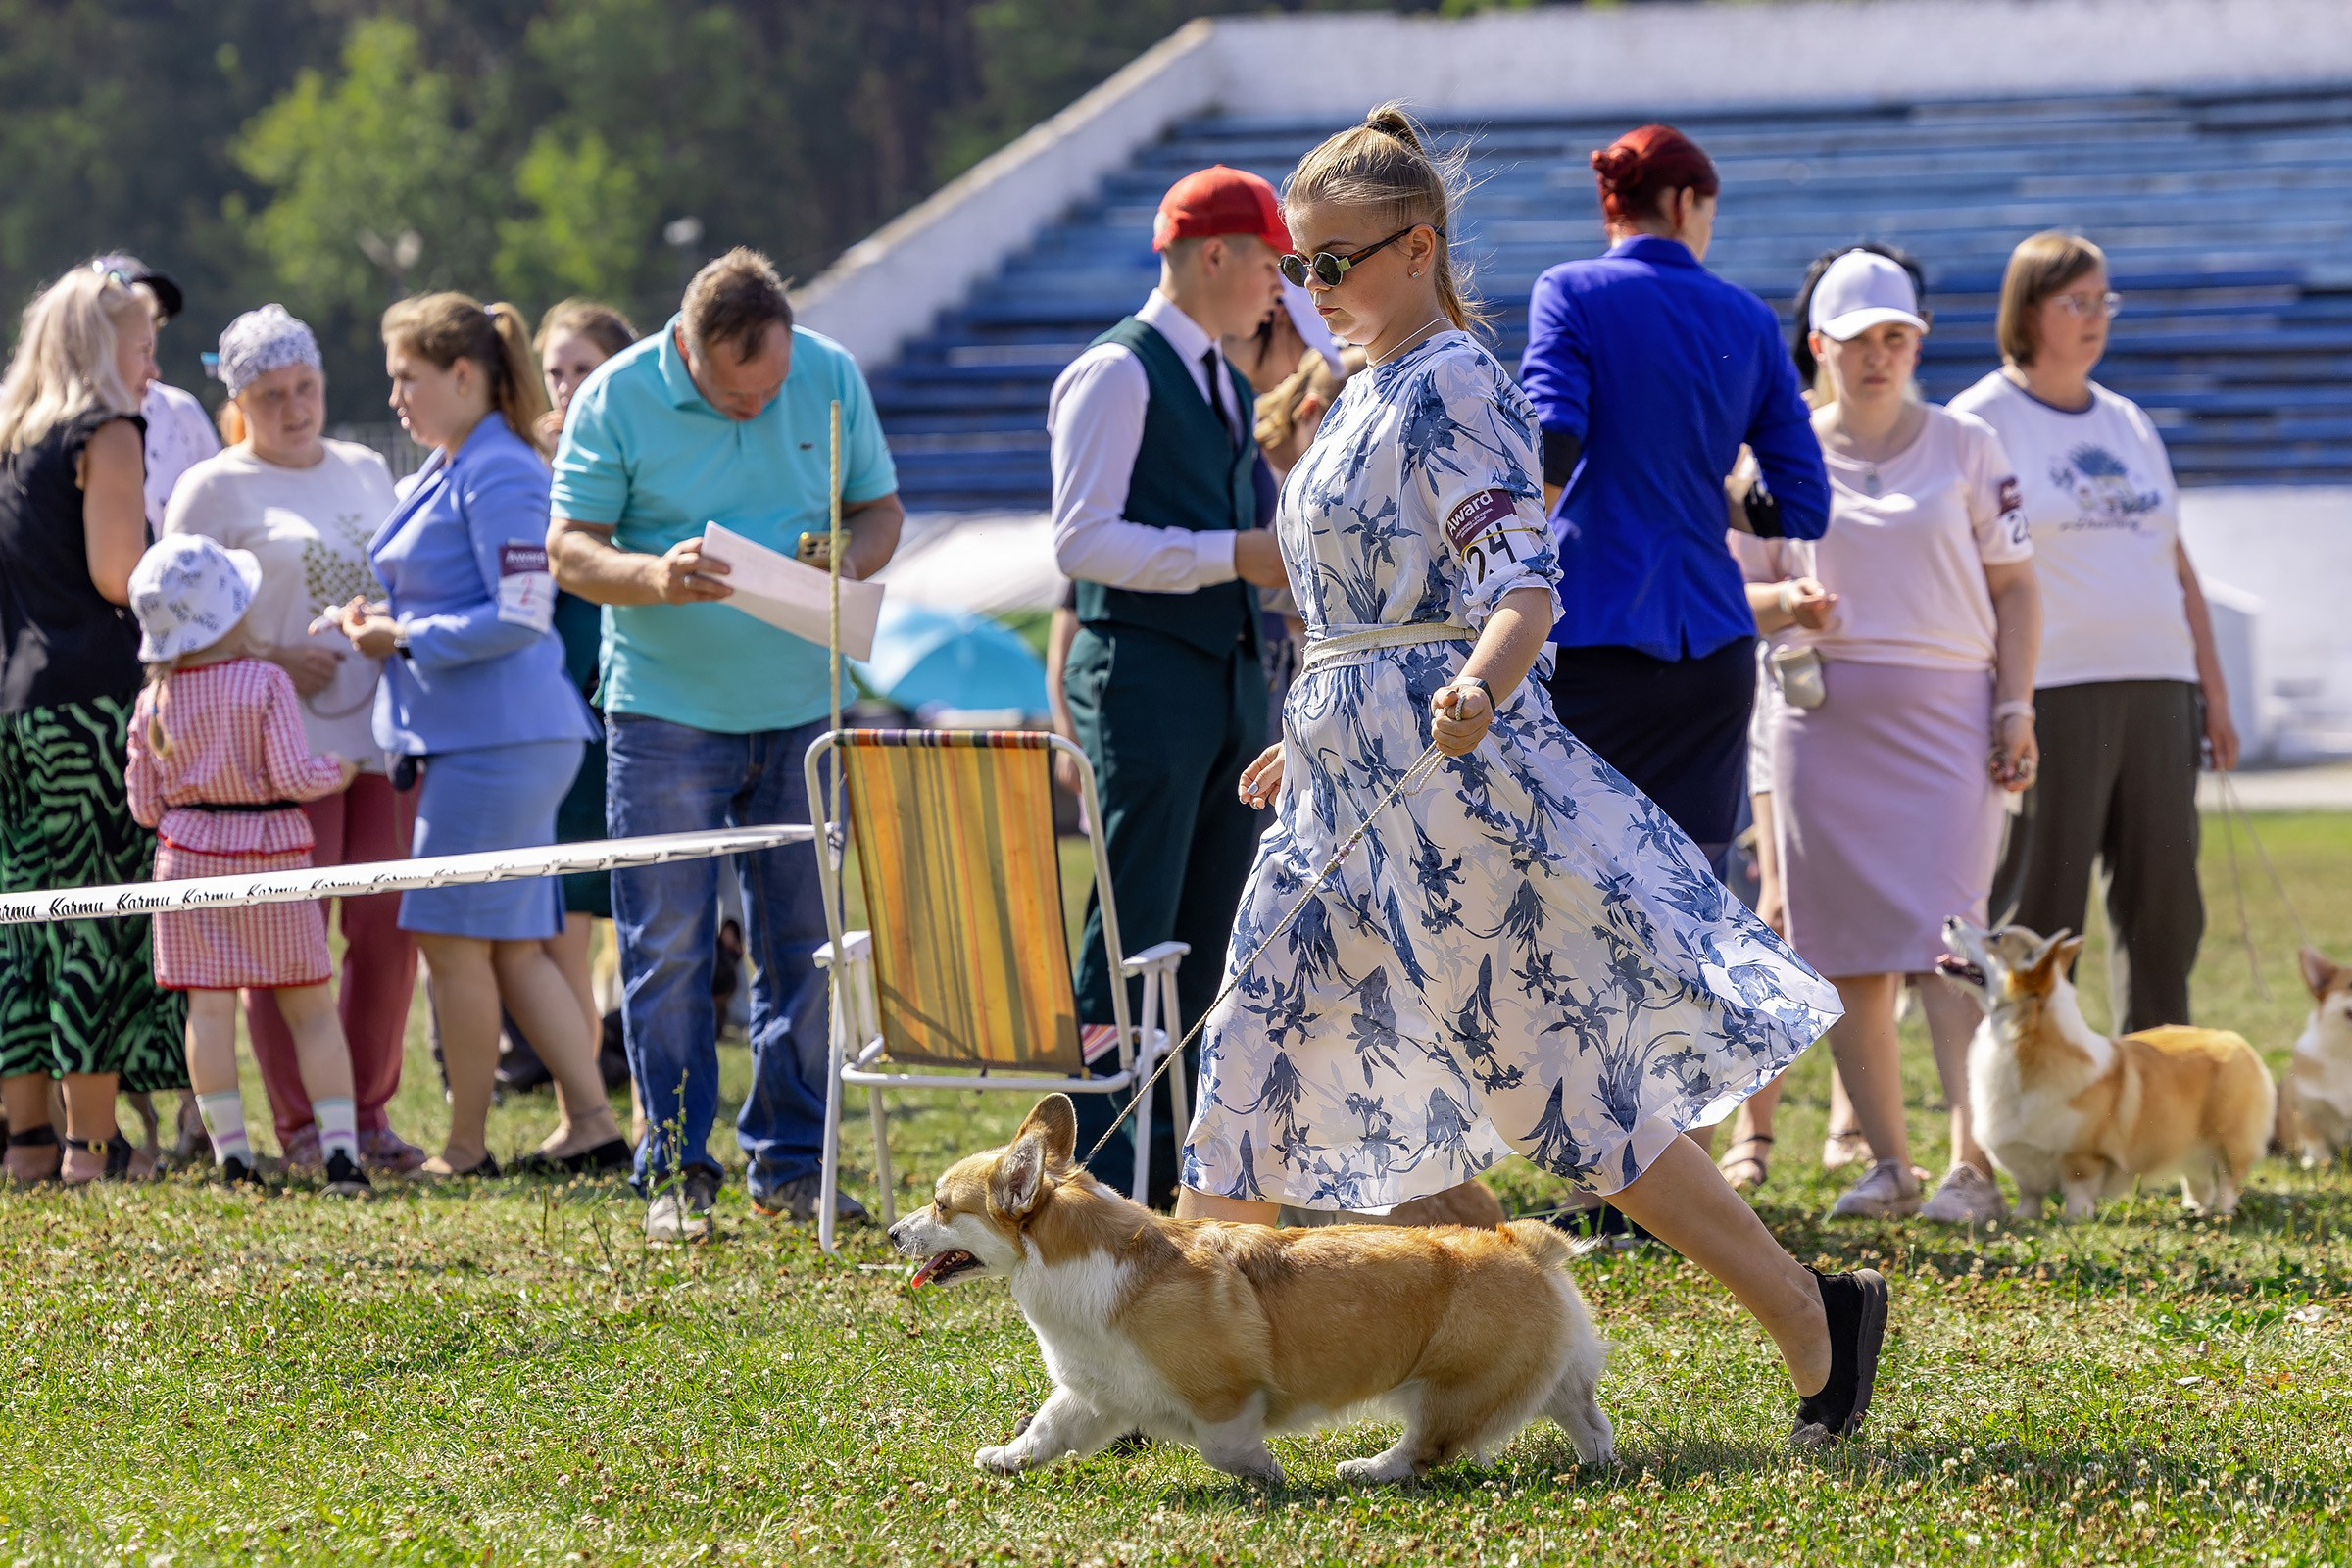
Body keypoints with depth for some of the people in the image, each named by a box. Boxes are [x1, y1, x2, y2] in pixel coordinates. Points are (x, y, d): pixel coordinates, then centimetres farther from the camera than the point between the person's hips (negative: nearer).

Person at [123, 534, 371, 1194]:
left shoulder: (153, 702, 1)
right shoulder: (266, 682, -10)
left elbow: (145, 805, 4)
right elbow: (293, 775, -15)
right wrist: (337, 770, 5)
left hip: (188, 853, 2)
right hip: (272, 853, -2)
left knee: (209, 1005, 2)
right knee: (309, 1007, 4)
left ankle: (231, 1156, -1)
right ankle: (341, 1151, -2)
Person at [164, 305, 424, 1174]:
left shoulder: (367, 472, 18)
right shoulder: (214, 489, 1)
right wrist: (271, 661, -14)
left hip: (382, 734, 5)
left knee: (388, 928, 2)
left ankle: (366, 1111, 12)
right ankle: (300, 1125, 1)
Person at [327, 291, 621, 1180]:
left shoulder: (499, 475, -14)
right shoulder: (441, 473, 17)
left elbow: (521, 615, -19)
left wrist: (404, 639, -13)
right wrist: (380, 621, 9)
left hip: (496, 739, -10)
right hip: (468, 735, 10)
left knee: (454, 936, -4)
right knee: (512, 943, 10)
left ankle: (466, 1145, 4)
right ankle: (588, 1120, 11)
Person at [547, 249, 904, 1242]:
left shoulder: (832, 378, 1)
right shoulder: (618, 397, -7)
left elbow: (880, 508, 10)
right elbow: (569, 550, -6)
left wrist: (849, 562, -13)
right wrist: (654, 576, -27)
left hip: (800, 707, 3)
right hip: (667, 709, -3)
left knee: (805, 944, 5)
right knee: (667, 949, -2)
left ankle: (791, 1162, 14)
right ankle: (676, 1175, 5)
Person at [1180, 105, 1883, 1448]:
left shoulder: (1454, 390, -13)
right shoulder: (1374, 391, 15)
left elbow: (1525, 586, -23)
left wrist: (1475, 691, -42)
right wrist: (1310, 741, 31)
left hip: (1450, 777, -10)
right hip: (1355, 782, 10)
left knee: (1571, 1081, -6)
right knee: (1261, 1062, 6)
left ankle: (1815, 1315, 3)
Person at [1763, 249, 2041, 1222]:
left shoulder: (1967, 448, 7)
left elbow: (2013, 588, 9)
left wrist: (2015, 706, -1)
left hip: (1945, 711, -2)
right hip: (1823, 714, 2)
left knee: (1944, 939, -13)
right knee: (1846, 952, 0)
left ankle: (1973, 1165, -16)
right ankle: (1888, 1166, 7)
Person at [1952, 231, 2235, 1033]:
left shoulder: (2129, 424, 19)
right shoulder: (1982, 421, 0)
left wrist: (2212, 690, 16)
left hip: (2156, 688, 6)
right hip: (2049, 691, -6)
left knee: (2165, 906, 4)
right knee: (2038, 912, -6)